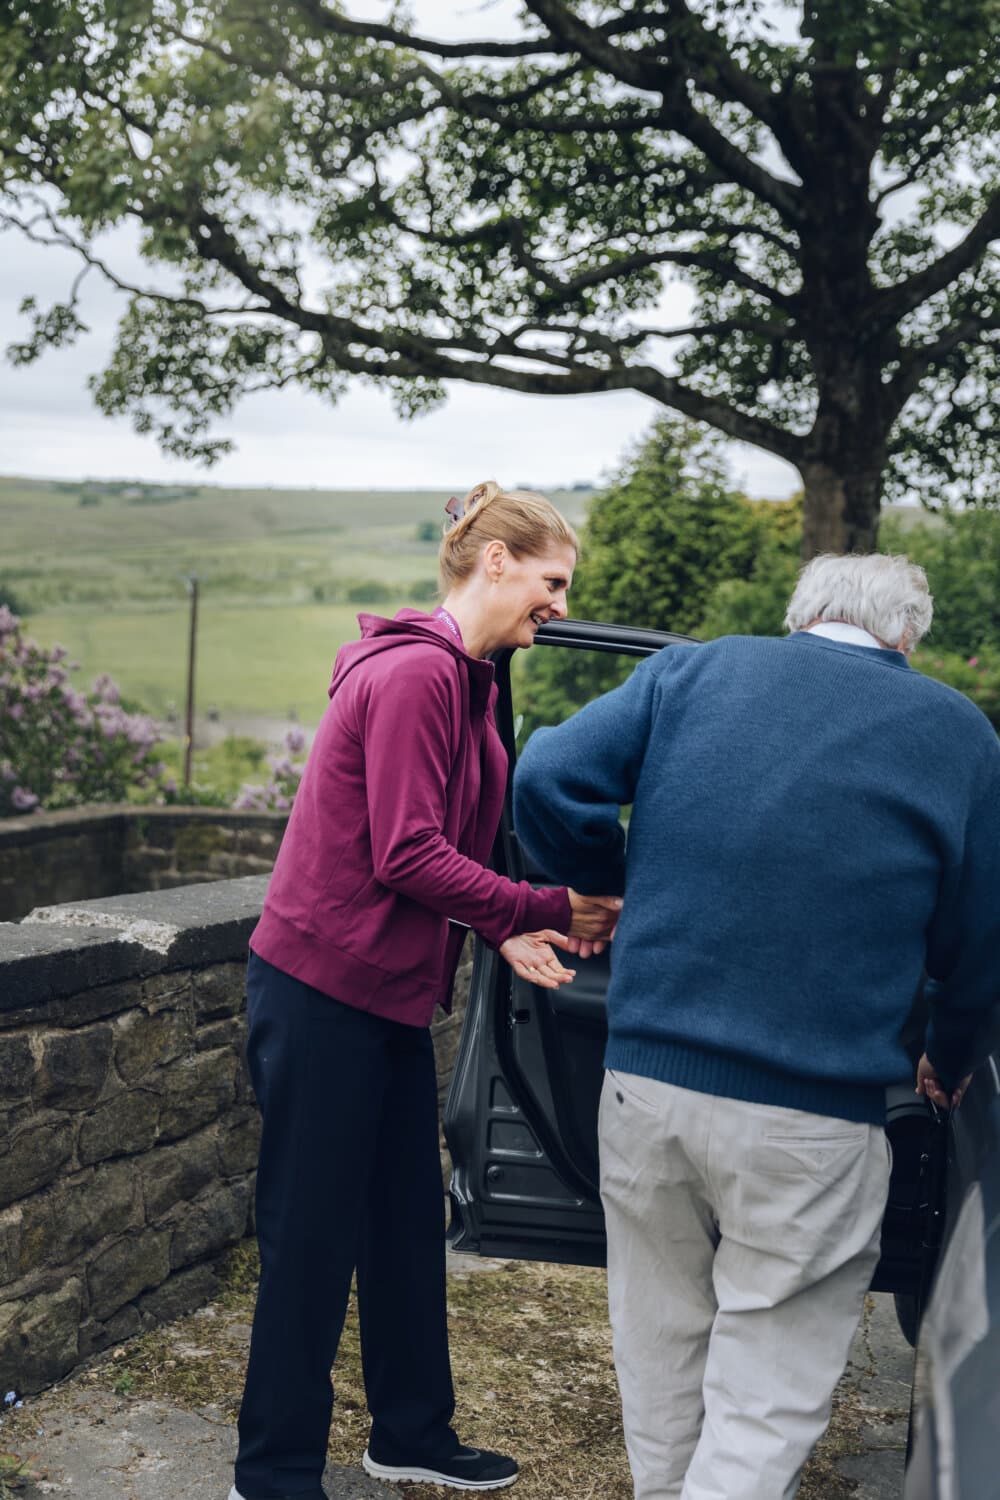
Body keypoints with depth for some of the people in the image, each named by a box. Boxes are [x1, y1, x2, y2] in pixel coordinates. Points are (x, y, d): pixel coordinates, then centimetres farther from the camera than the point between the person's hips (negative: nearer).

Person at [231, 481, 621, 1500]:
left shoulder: (462, 680, 12)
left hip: (390, 994, 10)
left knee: (407, 1224, 18)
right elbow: (409, 859, -24)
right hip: (323, 989, -10)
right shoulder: (414, 673, -20)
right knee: (314, 1237, 2)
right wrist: (547, 911, -18)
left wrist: (506, 934, -1)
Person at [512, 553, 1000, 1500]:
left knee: (661, 1369, 21)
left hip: (644, 1079, 3)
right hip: (812, 1117, -2)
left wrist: (614, 893, 14)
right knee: (766, 1405, 8)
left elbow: (548, 779, -4)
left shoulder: (692, 671, 5)